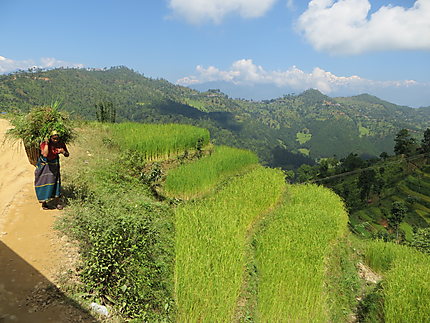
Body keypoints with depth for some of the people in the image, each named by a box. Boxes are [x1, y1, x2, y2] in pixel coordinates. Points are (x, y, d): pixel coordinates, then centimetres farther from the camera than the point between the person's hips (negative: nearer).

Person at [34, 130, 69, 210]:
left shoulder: (61, 144, -12)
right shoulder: (44, 144, -22)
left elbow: (67, 155, -4)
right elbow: (45, 154, -38)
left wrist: (63, 151, -26)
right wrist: (46, 144, -34)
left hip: (54, 165, 3)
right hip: (44, 165, -3)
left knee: (55, 183, 3)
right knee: (44, 183, 2)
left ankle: (57, 203, 12)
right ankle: (44, 202, 17)